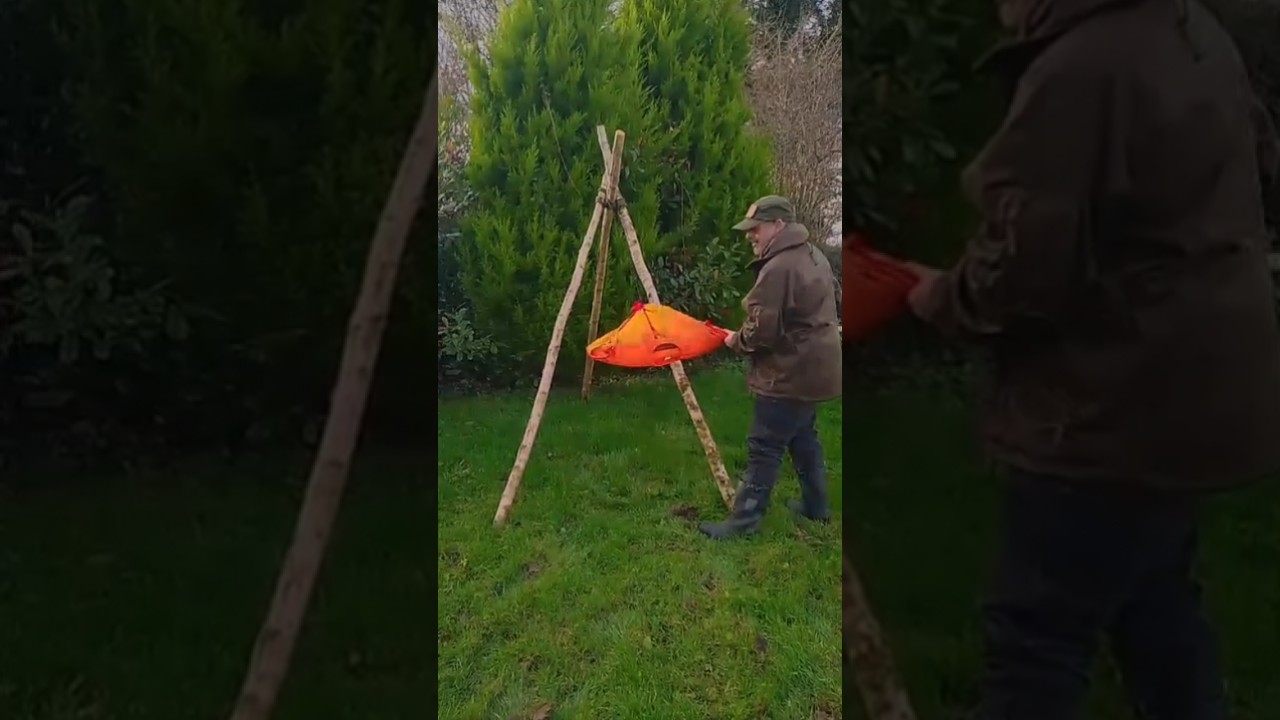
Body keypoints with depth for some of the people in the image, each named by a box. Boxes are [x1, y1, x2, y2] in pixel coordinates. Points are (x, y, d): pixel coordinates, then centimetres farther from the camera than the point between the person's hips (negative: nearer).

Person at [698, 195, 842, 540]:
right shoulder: (815, 256, 10)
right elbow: (830, 302, 22)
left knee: (764, 448, -5)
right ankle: (816, 506, 32)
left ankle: (745, 519, 0)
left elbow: (762, 331, -25)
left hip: (790, 374, -10)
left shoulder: (778, 268, -23)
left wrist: (737, 340, -4)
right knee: (803, 437, 22)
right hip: (815, 367, 10)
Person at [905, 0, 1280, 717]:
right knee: (1157, 601, 24)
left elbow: (1026, 266, -23)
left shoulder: (1079, 68, -22)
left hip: (1122, 405, -10)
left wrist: (944, 296, -3)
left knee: (1035, 634, 1)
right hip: (1198, 385, 10)